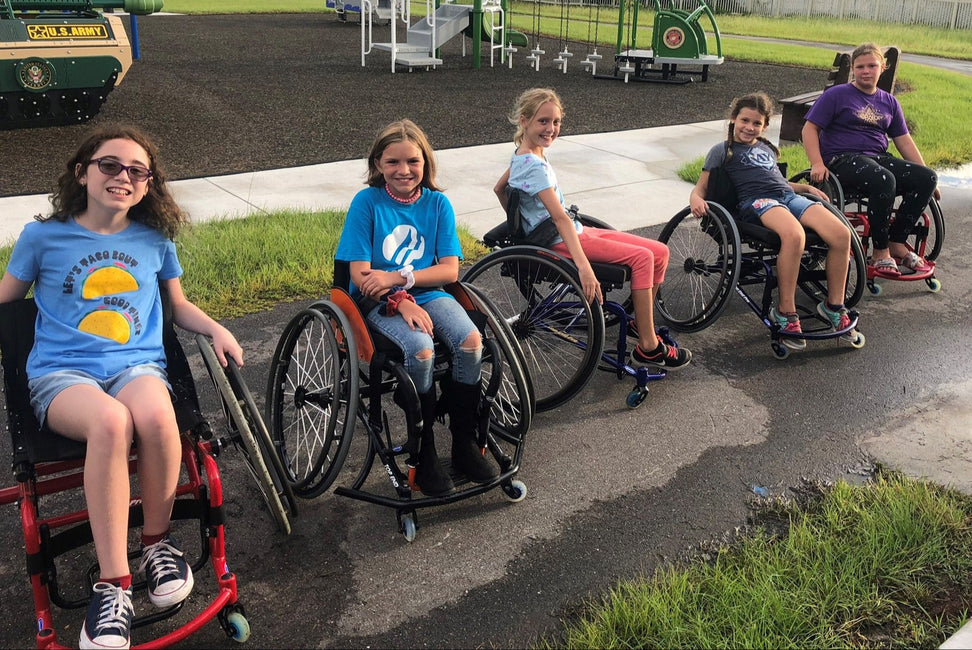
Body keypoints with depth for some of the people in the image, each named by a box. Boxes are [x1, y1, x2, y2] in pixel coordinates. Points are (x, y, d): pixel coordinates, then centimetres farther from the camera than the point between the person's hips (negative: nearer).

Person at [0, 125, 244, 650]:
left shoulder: (155, 240, 14)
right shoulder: (43, 236, 8)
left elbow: (179, 305, 26)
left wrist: (217, 330, 9)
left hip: (138, 365, 2)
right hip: (60, 374, -1)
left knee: (155, 415, -38)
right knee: (110, 421, -39)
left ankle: (157, 540, -12)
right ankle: (112, 585, -28)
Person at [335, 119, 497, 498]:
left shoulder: (438, 204, 2)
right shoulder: (367, 202, -6)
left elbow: (450, 270, -4)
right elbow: (360, 275, -11)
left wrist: (399, 277, -17)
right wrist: (402, 302, -24)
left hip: (429, 294, 3)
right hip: (379, 302, -3)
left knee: (470, 340, -25)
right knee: (421, 350, -32)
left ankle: (465, 445, -7)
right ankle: (423, 456, -12)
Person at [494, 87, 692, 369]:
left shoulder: (523, 155, 7)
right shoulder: (534, 166, -22)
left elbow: (499, 189, 21)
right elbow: (560, 217, -30)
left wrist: (520, 223, 25)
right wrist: (583, 266, -36)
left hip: (576, 230, 9)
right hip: (561, 242, -9)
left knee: (659, 252, 1)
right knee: (642, 258, -19)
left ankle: (641, 322, 14)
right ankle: (648, 347, -11)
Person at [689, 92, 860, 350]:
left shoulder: (766, 148, 34)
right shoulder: (722, 151, 15)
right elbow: (701, 187, 8)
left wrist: (807, 187, 26)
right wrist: (695, 199, -15)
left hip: (789, 196, 6)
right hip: (756, 201, -6)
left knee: (841, 234, -20)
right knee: (794, 234, -40)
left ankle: (834, 305, -5)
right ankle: (785, 312, -28)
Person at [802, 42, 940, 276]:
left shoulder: (889, 102, 17)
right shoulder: (836, 95, 2)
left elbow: (904, 142, 16)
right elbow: (809, 129, -3)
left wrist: (926, 176, 10)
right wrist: (817, 164, -18)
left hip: (879, 158, 6)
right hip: (843, 159, -6)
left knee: (927, 178, -17)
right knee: (883, 180, -36)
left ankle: (896, 243, -8)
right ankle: (880, 252, -22)